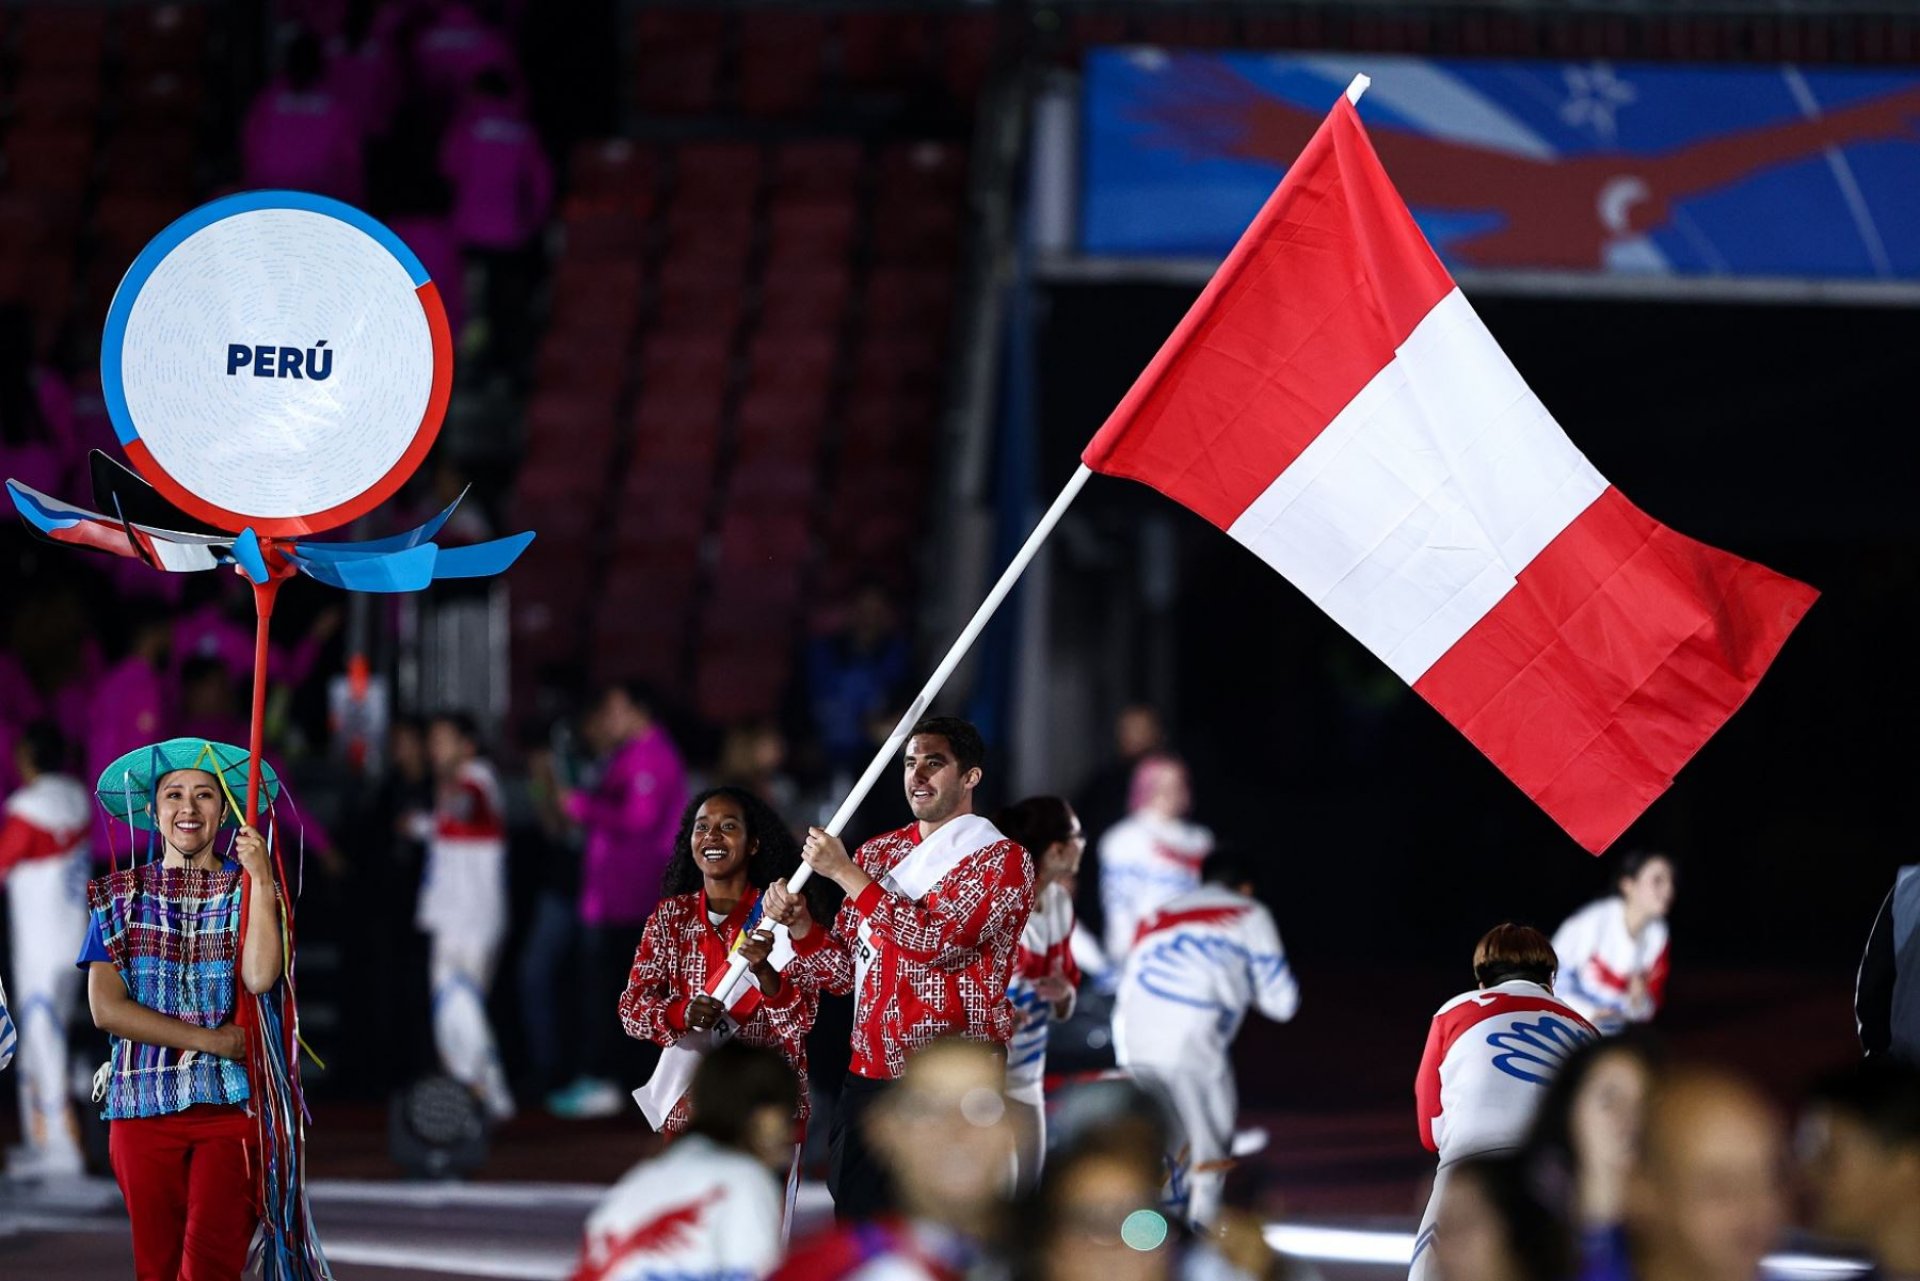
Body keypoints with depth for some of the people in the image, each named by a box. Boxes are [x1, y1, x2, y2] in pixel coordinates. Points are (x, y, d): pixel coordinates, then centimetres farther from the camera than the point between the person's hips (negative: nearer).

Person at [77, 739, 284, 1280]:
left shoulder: (246, 888, 8)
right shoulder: (121, 896, 10)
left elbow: (260, 977, -11)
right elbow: (106, 1008, -2)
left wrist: (261, 878, -16)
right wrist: (212, 1040, -9)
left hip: (232, 1103, -2)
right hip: (143, 1107, 2)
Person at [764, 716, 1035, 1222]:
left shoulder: (1000, 859, -5)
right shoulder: (879, 853, 15)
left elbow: (935, 939, -20)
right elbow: (842, 970, 18)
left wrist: (844, 873, -15)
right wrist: (801, 924, -2)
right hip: (868, 1078, 6)